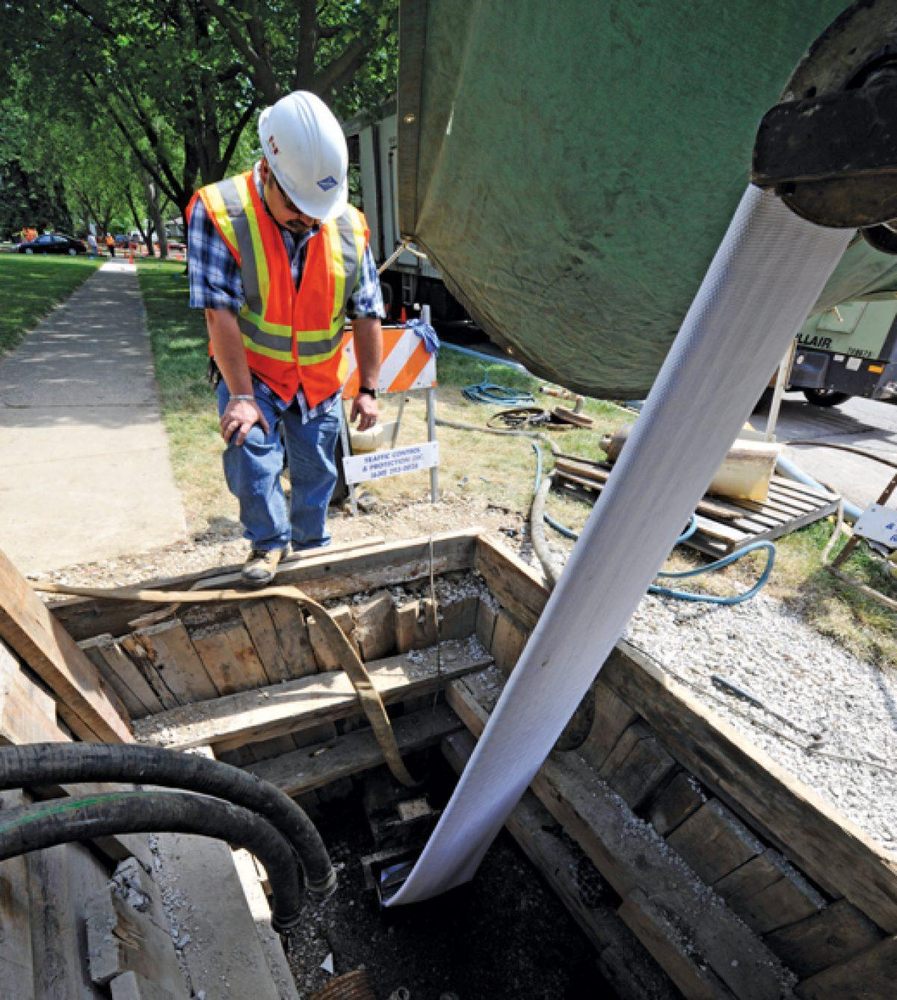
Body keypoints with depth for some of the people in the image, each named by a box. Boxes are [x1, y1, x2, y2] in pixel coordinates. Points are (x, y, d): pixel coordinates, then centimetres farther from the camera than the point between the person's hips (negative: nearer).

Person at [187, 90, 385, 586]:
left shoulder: (349, 226, -7)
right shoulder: (219, 212, -17)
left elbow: (367, 314, -4)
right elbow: (220, 313, -20)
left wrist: (368, 389, -6)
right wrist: (240, 396, -24)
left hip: (321, 383, 3)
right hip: (250, 376, -2)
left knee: (316, 472, 10)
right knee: (251, 454, -22)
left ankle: (310, 549, 34)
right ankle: (269, 542, 4)